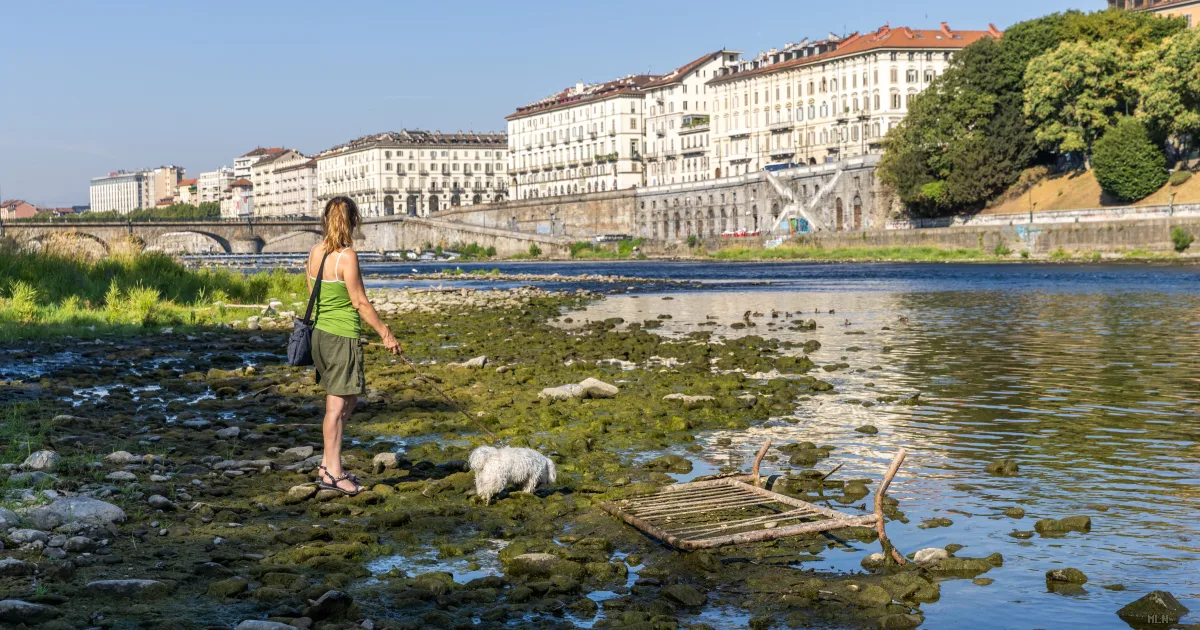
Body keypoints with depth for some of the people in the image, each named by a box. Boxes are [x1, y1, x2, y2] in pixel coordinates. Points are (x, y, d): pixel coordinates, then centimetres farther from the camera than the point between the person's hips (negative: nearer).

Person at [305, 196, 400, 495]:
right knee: (338, 404, 0)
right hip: (343, 336, -8)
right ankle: (332, 473, 7)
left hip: (319, 332, 8)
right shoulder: (346, 256, -16)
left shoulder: (315, 252, 6)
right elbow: (360, 302, -14)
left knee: (347, 399, 18)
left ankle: (328, 463, 22)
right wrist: (386, 333, -7)